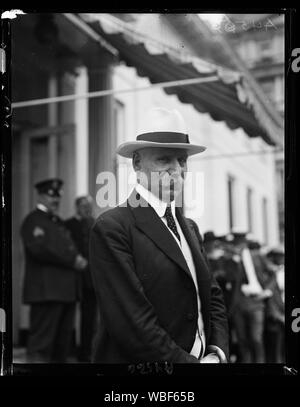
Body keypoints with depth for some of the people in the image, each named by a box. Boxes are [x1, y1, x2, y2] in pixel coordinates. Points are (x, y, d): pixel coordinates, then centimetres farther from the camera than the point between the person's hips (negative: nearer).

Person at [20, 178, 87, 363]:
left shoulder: (59, 222, 24)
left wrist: (78, 259, 2)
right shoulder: (34, 220, -3)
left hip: (66, 290, 9)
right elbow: (40, 249, -17)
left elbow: (70, 250, 25)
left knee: (63, 343, 11)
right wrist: (73, 260, -14)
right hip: (46, 290, -9)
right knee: (41, 345, -9)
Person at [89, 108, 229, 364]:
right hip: (139, 360, -7)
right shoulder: (111, 229, -17)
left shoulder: (190, 228, 9)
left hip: (202, 357, 7)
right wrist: (189, 361, -20)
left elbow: (213, 297, 7)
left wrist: (216, 354, -9)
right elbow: (131, 323, -24)